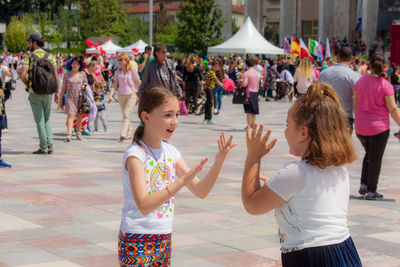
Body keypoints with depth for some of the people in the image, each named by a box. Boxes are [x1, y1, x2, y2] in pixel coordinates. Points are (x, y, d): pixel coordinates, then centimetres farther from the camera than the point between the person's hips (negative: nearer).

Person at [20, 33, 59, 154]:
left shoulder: (29, 57, -6)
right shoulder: (50, 56, 3)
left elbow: (23, 75, -15)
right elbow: (56, 76, -1)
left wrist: (27, 85, 6)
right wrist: (57, 92, 7)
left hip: (34, 92, -3)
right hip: (48, 92, 3)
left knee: (40, 120, 3)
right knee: (46, 119, 16)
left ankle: (44, 148, 3)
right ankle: (50, 145, 6)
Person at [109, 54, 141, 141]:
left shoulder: (132, 71, -5)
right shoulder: (118, 72, 6)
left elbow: (138, 83, 0)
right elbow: (115, 85, 6)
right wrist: (111, 95, -7)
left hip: (131, 95, -5)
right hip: (121, 95, 5)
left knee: (126, 114, -15)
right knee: (124, 115, 10)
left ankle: (122, 134, -21)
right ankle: (129, 134, 21)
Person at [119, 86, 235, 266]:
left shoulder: (171, 152, 5)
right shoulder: (135, 155, -16)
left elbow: (200, 191, 6)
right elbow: (144, 206, -26)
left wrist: (219, 161, -9)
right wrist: (181, 181, -33)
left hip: (164, 239, 7)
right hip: (137, 241, -7)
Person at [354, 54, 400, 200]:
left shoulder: (360, 81, 1)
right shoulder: (385, 85, -13)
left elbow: (355, 105, 6)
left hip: (361, 127, 4)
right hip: (379, 126, -4)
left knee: (369, 155, 23)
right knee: (376, 158, 6)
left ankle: (364, 184, 12)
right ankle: (371, 191, 10)